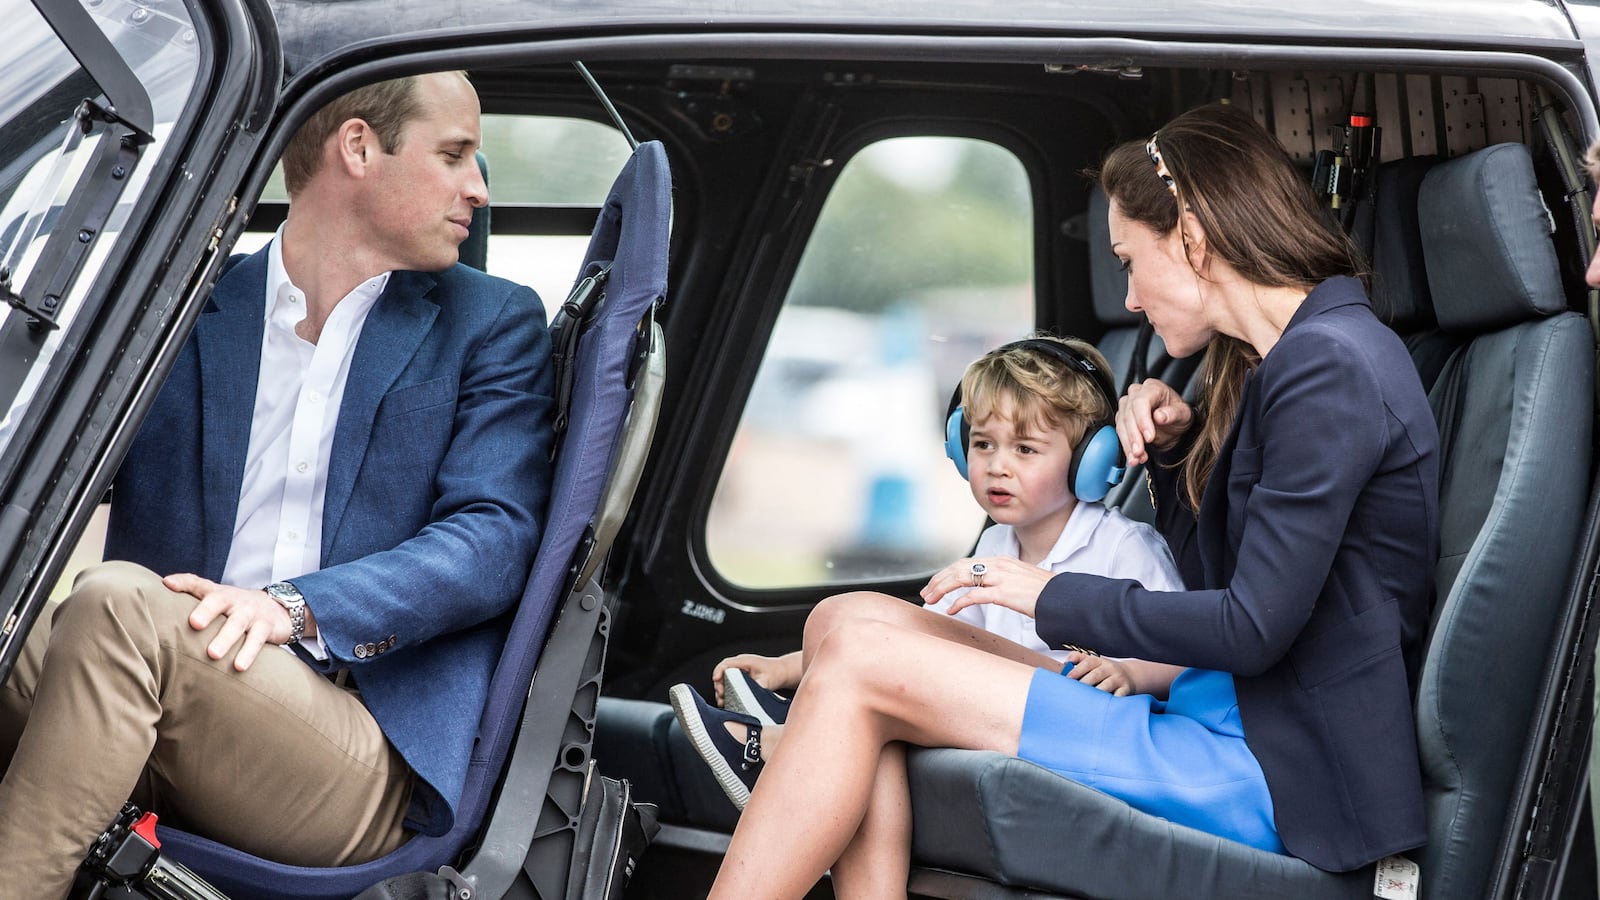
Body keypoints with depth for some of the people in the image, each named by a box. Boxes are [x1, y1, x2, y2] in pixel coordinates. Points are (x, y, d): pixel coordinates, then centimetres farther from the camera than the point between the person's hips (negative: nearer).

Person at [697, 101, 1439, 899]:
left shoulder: (1331, 364, -14)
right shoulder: (1279, 359, 16)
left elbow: (1252, 629, -18)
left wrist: (1054, 596, -7)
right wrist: (1176, 442, 5)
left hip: (1279, 771, -10)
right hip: (1236, 721, 10)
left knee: (858, 665, -15)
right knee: (847, 628, 2)